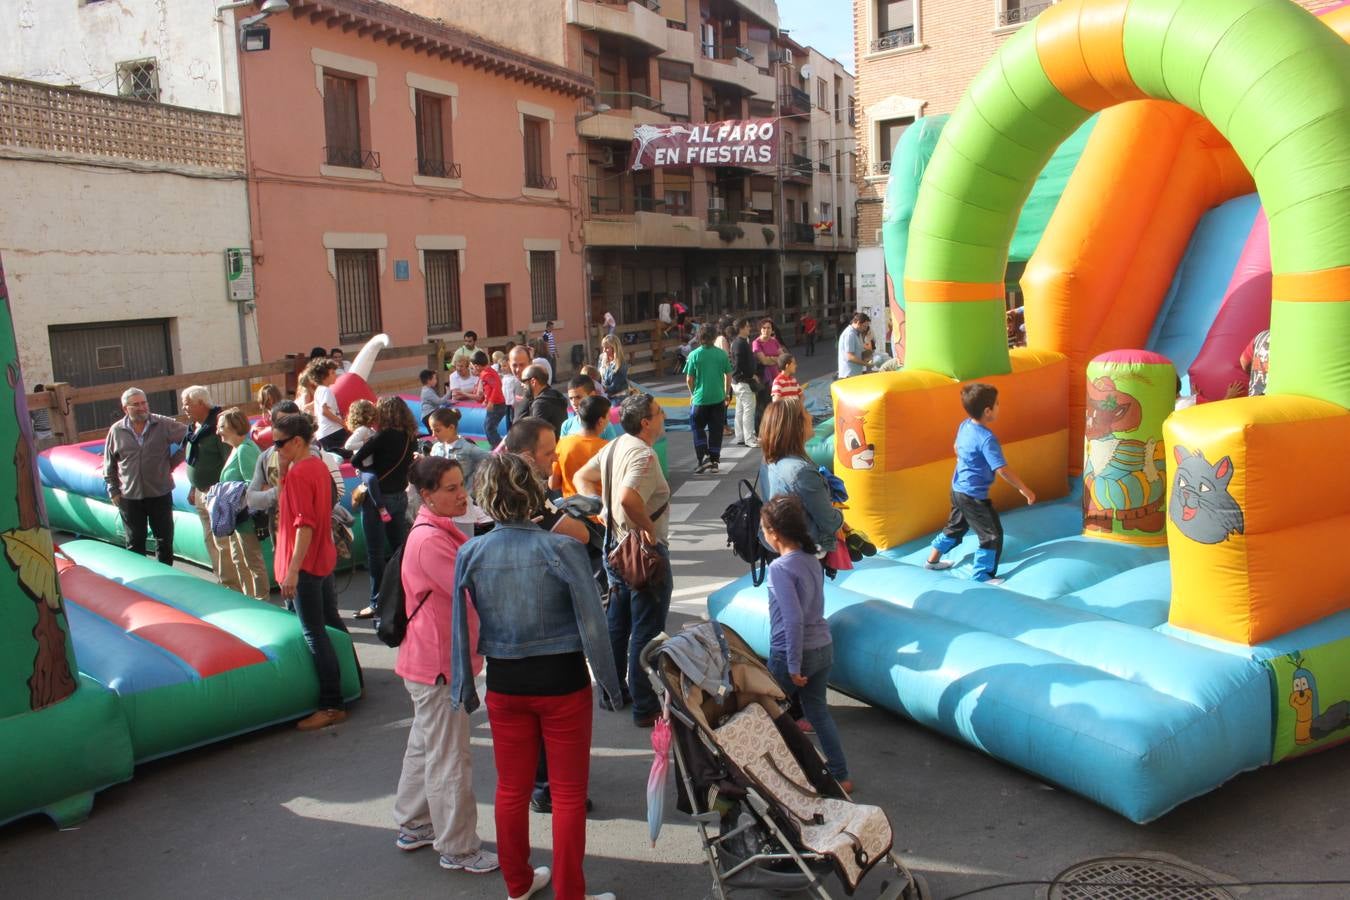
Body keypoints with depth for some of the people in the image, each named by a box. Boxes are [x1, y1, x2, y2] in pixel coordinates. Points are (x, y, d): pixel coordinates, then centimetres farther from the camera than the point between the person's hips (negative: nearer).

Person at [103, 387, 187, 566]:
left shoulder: (164, 425, -6)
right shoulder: (116, 431, -1)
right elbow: (109, 466, 5)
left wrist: (173, 461, -3)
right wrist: (113, 492, 2)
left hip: (160, 494, 0)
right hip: (130, 497, 0)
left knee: (165, 540, 9)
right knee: (135, 543, 10)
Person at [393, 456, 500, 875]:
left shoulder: (443, 531, 9)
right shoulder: (430, 540, -24)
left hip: (437, 659, 11)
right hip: (438, 664, -11)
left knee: (425, 745, 23)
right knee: (449, 759, 1)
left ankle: (414, 826, 39)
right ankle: (458, 849, 14)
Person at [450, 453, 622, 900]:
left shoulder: (470, 554, -9)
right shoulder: (562, 549, -17)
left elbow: (461, 629, -2)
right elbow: (592, 624, -14)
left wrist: (465, 688, 10)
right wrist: (609, 683, -2)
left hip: (505, 683, 3)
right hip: (562, 681, -3)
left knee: (511, 788, 20)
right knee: (568, 792, 12)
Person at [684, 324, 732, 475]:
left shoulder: (694, 355, -7)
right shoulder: (722, 354, -2)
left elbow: (689, 380, -4)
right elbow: (728, 376, 5)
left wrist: (692, 394, 14)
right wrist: (726, 394, 18)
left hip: (700, 399, -2)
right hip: (718, 398, 2)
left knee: (698, 428, 12)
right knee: (716, 430, 9)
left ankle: (703, 457, -3)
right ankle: (714, 462, 12)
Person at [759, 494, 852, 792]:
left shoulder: (780, 568, -21)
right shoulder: (811, 558, 3)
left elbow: (794, 619, -25)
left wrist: (794, 666, -20)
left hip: (791, 653, -7)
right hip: (824, 647, 7)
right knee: (817, 709, 19)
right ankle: (840, 775, 23)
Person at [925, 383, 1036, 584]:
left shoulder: (964, 426, -1)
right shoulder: (987, 438, -27)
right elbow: (1002, 470, -27)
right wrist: (1024, 489, -17)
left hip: (958, 489, 9)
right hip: (974, 496, -9)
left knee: (956, 525, 27)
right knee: (992, 534, 4)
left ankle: (933, 559, 38)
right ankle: (982, 575, 12)